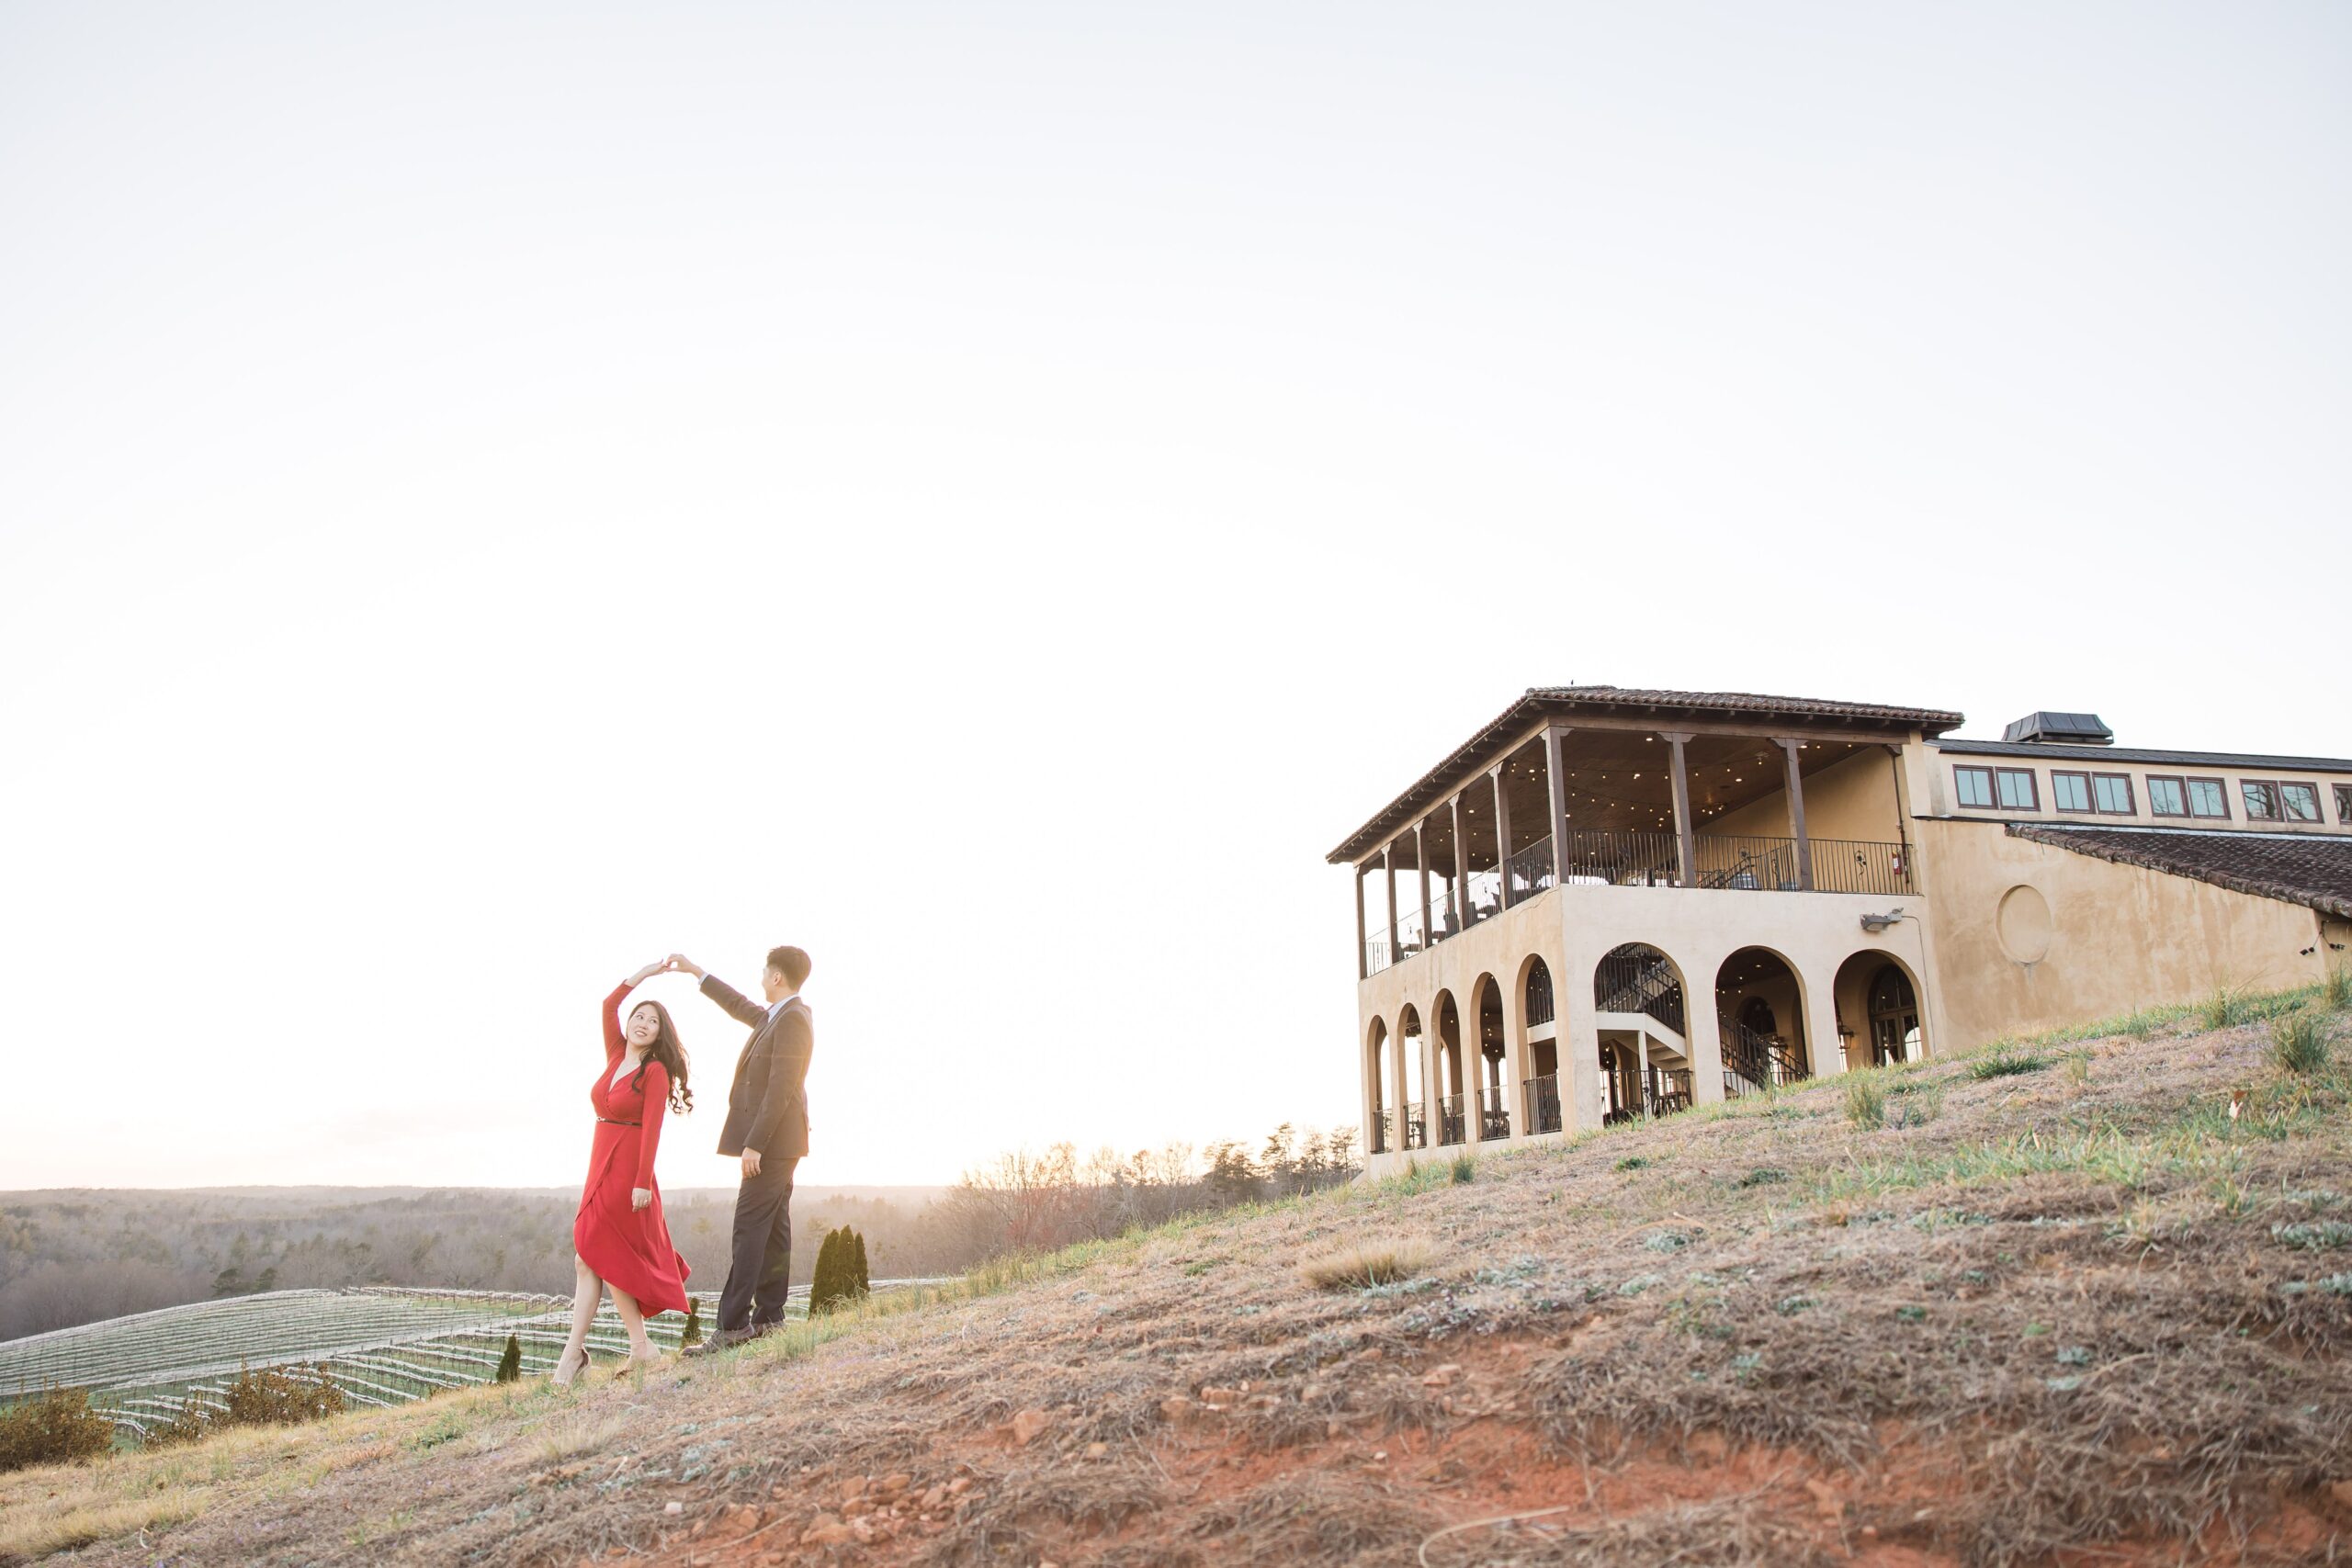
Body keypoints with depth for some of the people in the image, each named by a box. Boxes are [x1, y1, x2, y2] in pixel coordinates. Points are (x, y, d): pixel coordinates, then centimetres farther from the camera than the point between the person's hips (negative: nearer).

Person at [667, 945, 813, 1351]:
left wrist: (754, 1144, -23)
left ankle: (733, 1324, -10)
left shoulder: (792, 1020, -17)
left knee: (750, 1229, -10)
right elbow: (740, 1007, 33)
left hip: (772, 1140, -10)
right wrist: (695, 970, 36)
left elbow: (780, 1089, -22)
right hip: (774, 1143, 10)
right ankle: (769, 1316, 14)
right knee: (773, 1228, 10)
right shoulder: (777, 1017, 15)